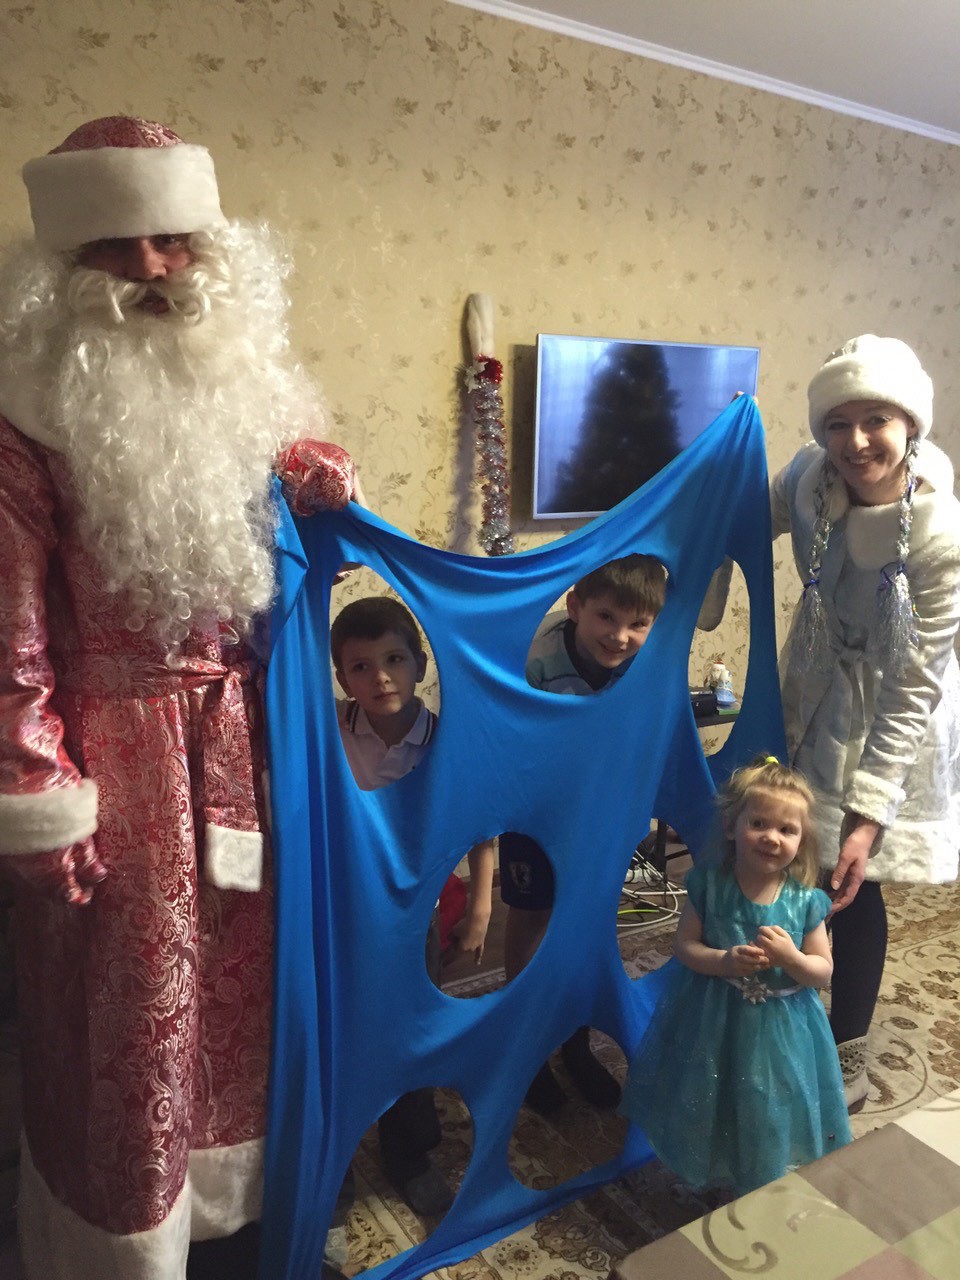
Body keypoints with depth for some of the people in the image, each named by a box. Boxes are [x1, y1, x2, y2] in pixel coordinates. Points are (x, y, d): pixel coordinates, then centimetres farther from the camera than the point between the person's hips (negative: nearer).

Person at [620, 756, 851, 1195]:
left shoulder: (805, 902, -13)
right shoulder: (709, 887, -15)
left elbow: (823, 972, -5)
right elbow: (684, 945, -8)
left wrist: (791, 958, -26)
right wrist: (724, 961, -25)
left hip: (779, 1031, 0)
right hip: (711, 1024, 0)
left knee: (768, 1119, 16)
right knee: (709, 1113, 18)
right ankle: (705, 1181, 45)